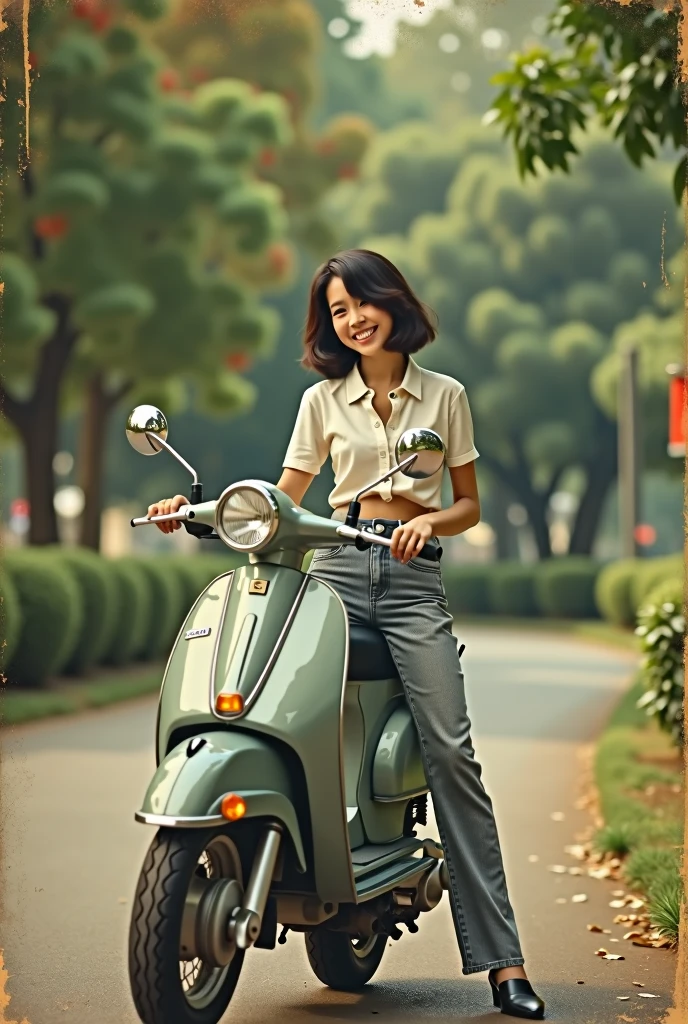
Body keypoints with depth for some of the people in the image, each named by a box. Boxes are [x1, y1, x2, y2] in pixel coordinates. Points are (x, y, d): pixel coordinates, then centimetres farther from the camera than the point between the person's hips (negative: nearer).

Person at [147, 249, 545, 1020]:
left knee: (450, 753, -12)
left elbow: (469, 505, 13)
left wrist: (429, 521, -9)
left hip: (412, 577, -2)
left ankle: (502, 960, -12)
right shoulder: (322, 399, 13)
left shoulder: (444, 395, 11)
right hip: (336, 567, 2)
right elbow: (281, 502, 13)